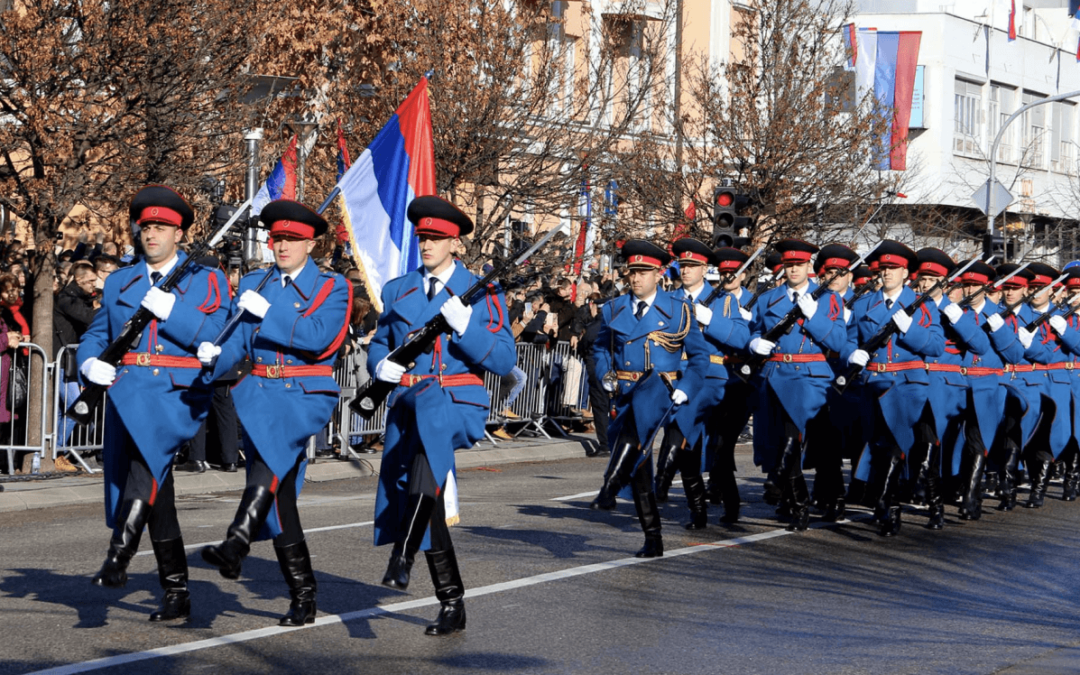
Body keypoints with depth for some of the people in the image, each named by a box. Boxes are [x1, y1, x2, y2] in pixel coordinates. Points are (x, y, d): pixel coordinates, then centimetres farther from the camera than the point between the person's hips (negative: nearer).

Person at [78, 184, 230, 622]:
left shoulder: (206, 282, 6)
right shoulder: (119, 282, 18)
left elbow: (219, 339, -5)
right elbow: (95, 334, 19)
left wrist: (171, 310, -15)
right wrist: (91, 363, -3)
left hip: (178, 395, -5)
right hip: (126, 395, 5)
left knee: (147, 444, -36)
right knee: (154, 490, 7)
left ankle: (119, 554, -39)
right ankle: (176, 594, 17)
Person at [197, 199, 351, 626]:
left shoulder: (332, 287, 2)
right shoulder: (253, 284, 15)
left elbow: (318, 338, -14)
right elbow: (237, 342, 6)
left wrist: (267, 311, -14)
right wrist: (214, 357, -16)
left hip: (306, 396, -5)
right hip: (259, 393, 5)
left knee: (270, 457, -34)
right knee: (279, 494, 3)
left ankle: (236, 546, -46)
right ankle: (302, 596, 10)